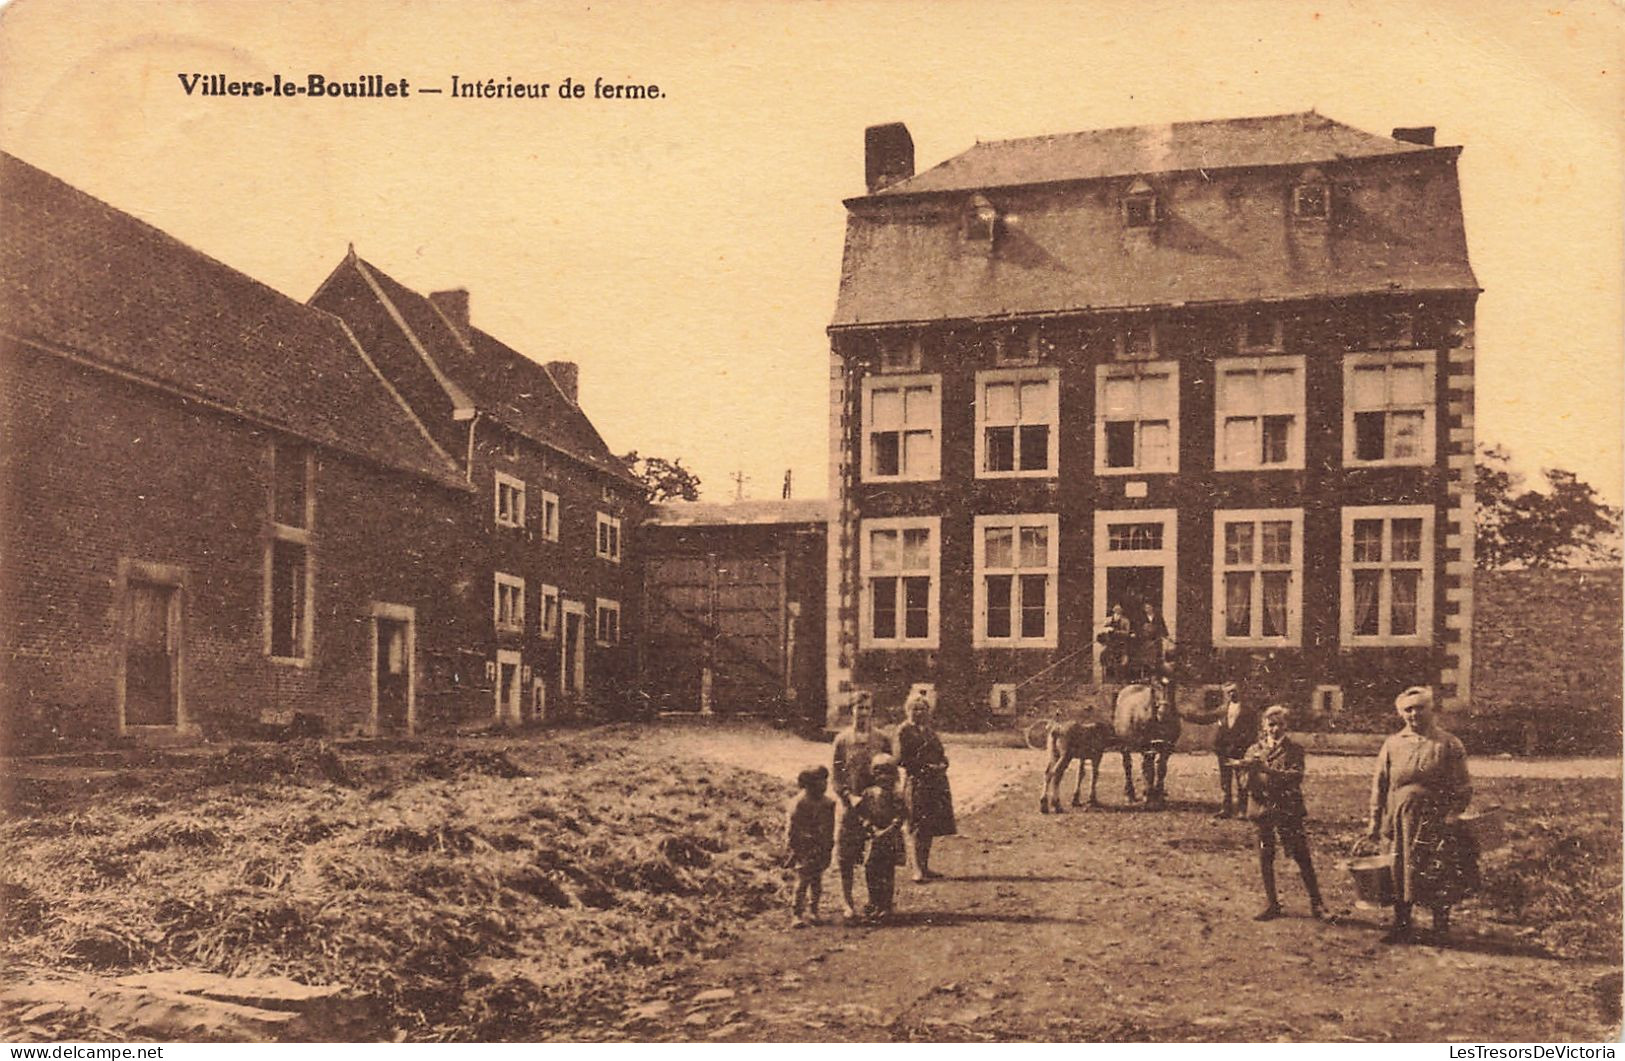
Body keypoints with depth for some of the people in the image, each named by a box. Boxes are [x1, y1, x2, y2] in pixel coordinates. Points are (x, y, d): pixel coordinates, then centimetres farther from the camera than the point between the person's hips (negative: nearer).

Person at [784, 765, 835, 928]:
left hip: (821, 849, 5)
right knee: (802, 880, -5)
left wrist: (829, 845, 13)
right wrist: (793, 846, -9)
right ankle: (796, 914, 2)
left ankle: (812, 911, 20)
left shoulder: (828, 803, 5)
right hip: (804, 849, -5)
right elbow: (791, 825, -8)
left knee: (817, 881, 9)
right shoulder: (799, 803, -12)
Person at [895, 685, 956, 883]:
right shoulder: (904, 730, -5)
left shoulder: (929, 730, 16)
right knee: (919, 827, -7)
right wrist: (925, 766, -16)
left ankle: (925, 866, 18)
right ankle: (918, 870, -3)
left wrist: (942, 765, -2)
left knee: (930, 827, 10)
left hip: (936, 782, 7)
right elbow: (901, 759, -11)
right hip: (917, 783, -7)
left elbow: (941, 754, 20)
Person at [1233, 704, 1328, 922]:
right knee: (1265, 858, 7)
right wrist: (1247, 767, -17)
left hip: (1288, 809, -3)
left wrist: (1268, 770, -24)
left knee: (1302, 857, -2)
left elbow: (1296, 776, -14)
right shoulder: (1255, 750, 10)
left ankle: (1316, 903, 8)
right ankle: (1271, 904, 18)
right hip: (1263, 807, 3)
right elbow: (1250, 784, 4)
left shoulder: (1294, 749, 1)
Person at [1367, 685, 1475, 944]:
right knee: (1400, 875, 7)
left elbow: (1463, 787, 2)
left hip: (1436, 822, -2)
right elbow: (1379, 784, 12)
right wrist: (1375, 821, 9)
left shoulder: (1448, 744, 2)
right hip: (1399, 820, 2)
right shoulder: (1393, 744, 9)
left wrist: (1453, 815, -9)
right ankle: (1401, 926, 19)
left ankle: (1441, 928, 17)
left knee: (1440, 879, 1)